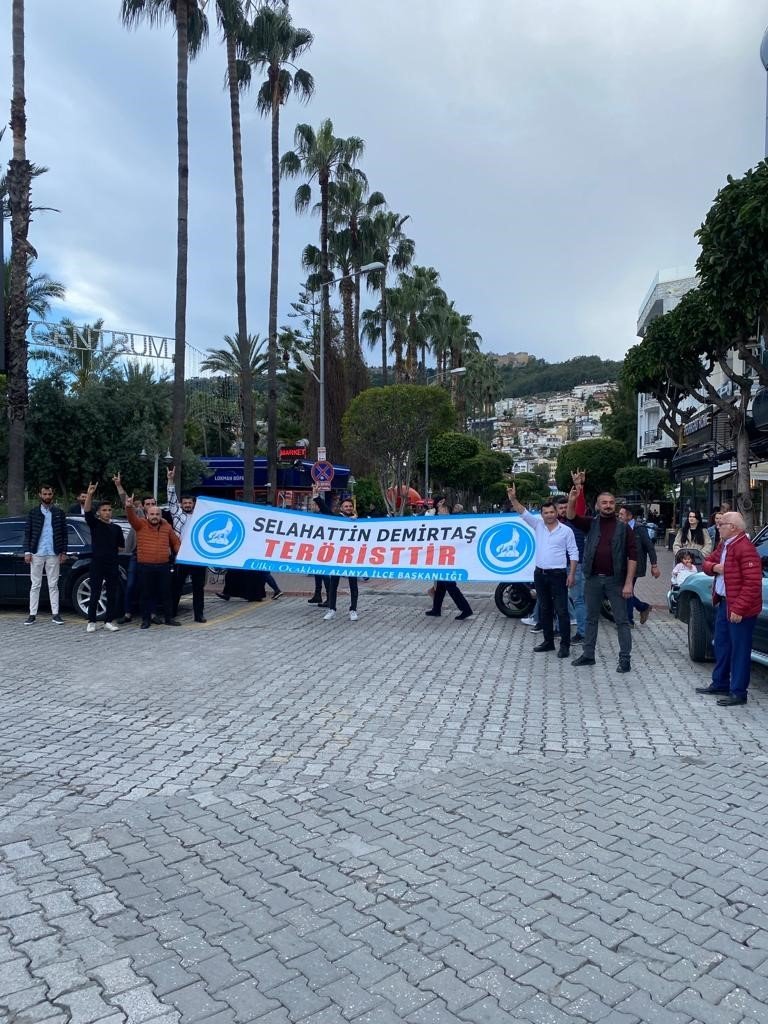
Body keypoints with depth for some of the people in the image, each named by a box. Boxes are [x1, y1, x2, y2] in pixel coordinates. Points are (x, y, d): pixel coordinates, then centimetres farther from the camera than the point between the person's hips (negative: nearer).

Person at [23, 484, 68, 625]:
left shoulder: (59, 512, 7)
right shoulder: (33, 512, 6)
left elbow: (64, 533, 6)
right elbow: (27, 533, 4)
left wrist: (63, 552, 0)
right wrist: (27, 551, -4)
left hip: (53, 554, 0)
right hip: (36, 554, 0)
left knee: (53, 585, 4)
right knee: (35, 585, 4)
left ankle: (55, 614, 7)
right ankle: (32, 614, 8)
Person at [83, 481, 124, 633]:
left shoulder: (116, 528, 10)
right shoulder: (94, 524, 2)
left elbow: (121, 546, 17)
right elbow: (87, 511, -17)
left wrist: (109, 550, 5)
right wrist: (89, 494, -29)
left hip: (113, 565, 3)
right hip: (97, 564, -3)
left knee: (112, 595, 5)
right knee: (94, 595, 0)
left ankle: (109, 621, 13)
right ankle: (91, 622, 10)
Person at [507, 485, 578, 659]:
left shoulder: (566, 530, -5)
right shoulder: (538, 525, 4)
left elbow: (573, 553, -3)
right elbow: (523, 513, -5)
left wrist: (572, 574, -9)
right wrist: (513, 499, -21)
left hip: (558, 574, -4)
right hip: (540, 574, 5)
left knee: (561, 610, -2)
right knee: (544, 609, 12)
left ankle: (565, 645, 3)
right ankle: (548, 641, 22)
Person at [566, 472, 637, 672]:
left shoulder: (623, 528, 1)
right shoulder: (591, 524, 5)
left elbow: (632, 556, -3)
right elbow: (571, 516, -11)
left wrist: (628, 583, -11)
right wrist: (575, 491, -22)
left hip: (615, 580, -2)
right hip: (593, 579, 3)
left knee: (621, 620, 2)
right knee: (591, 618, 14)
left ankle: (625, 659, 7)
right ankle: (588, 654, 24)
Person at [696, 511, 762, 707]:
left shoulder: (745, 549, -20)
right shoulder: (723, 545, 10)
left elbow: (753, 583, -24)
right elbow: (707, 562, 23)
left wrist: (739, 609, -24)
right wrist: (714, 567, -2)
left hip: (739, 609, -10)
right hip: (722, 603, 10)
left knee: (739, 650, -1)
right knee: (721, 645, 19)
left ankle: (738, 692, 7)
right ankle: (720, 684, 32)